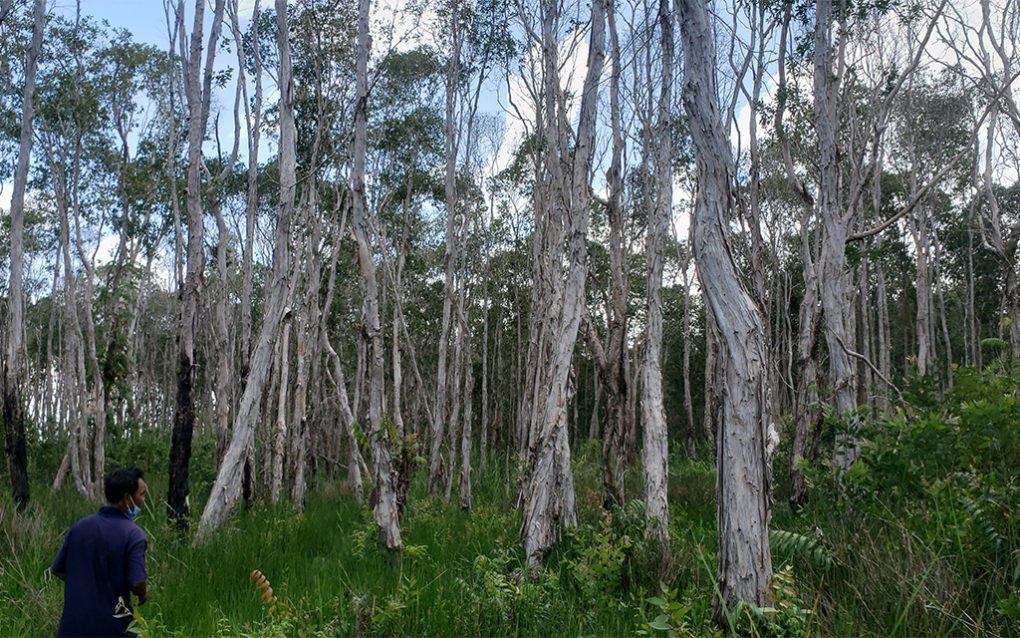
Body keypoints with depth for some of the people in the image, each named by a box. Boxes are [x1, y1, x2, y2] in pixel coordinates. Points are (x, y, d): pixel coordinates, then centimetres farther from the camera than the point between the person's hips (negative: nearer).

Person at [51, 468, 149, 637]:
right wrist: (143, 594, 1)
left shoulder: (79, 526, 2)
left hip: (73, 624, 5)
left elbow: (58, 570, 9)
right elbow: (137, 583, -21)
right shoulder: (133, 534, -15)